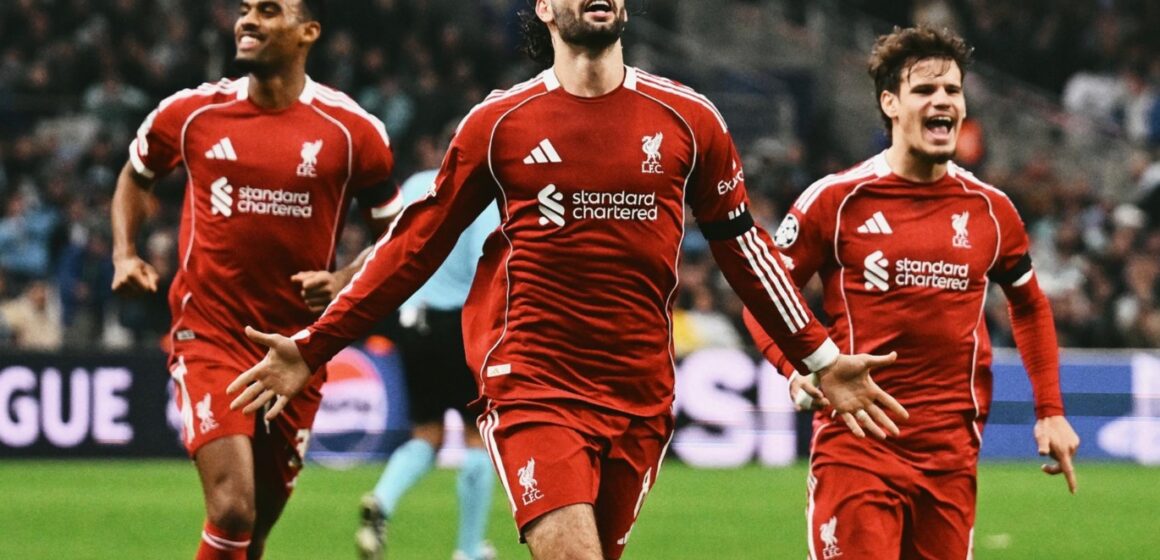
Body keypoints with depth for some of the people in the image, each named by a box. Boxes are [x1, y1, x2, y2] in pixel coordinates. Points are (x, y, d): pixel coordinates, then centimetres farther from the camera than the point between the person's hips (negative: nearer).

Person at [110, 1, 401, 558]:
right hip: (209, 338, -1)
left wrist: (344, 281, -11)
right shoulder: (191, 113, 0)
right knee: (232, 511, -19)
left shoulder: (352, 131, -3)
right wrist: (124, 254, 4)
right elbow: (135, 176, 20)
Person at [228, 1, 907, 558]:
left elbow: (742, 244, 16)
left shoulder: (687, 119, 6)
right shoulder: (499, 123, 3)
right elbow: (417, 244, 10)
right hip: (531, 385, -3)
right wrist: (312, 347, 8)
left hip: (640, 401, 3)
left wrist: (822, 359, 15)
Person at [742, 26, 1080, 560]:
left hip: (952, 450, 4)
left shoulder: (990, 209, 9)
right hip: (855, 441, -4)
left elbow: (1030, 307, 24)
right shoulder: (836, 199, -2)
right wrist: (797, 369, -15)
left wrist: (1050, 410, 17)